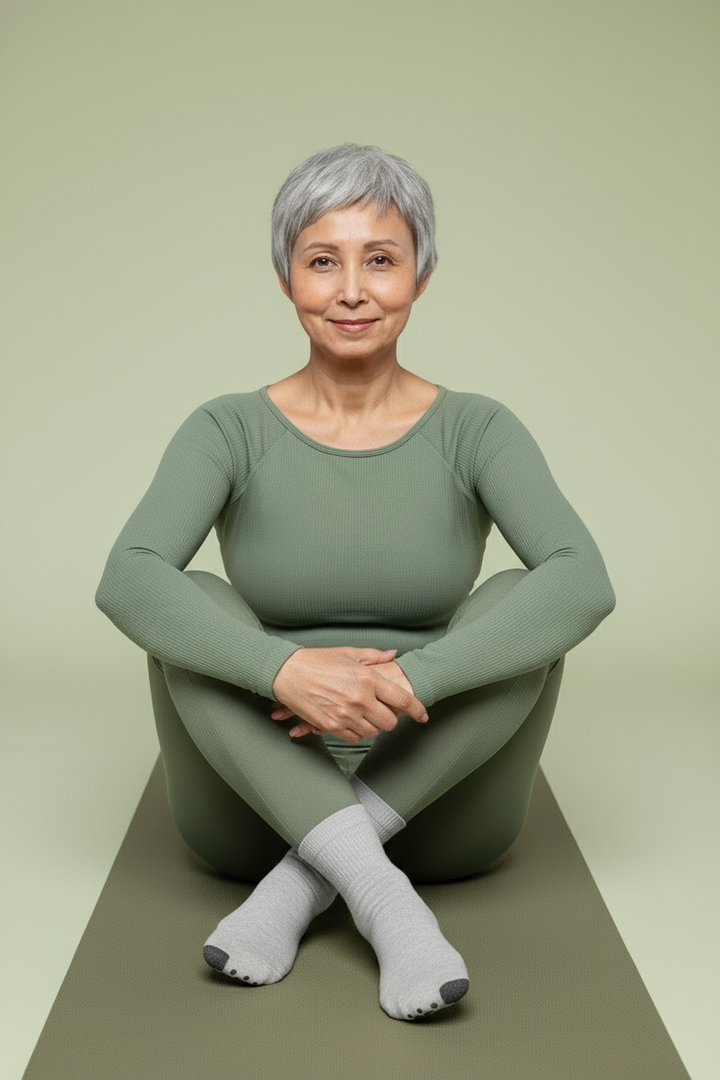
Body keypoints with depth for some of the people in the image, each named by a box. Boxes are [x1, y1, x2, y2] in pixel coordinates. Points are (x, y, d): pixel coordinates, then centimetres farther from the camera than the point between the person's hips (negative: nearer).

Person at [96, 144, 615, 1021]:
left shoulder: (475, 431, -4)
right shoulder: (230, 431, -4)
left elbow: (585, 583, -22)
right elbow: (127, 581, -23)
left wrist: (410, 679, -36)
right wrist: (287, 668, -40)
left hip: (432, 802, 0)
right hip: (261, 801, 0)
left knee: (525, 606, -24)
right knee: (192, 611, -25)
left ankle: (302, 883, -22)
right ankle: (383, 898, -31)